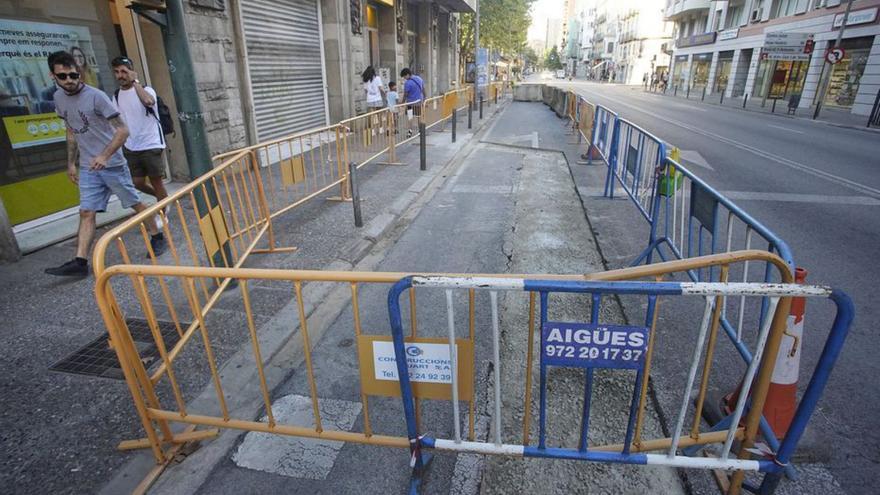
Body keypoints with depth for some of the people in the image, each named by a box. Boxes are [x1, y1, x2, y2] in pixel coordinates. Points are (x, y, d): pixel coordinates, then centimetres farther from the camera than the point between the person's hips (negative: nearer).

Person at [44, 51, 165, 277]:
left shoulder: (96, 96, -14)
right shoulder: (59, 98, 7)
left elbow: (123, 130, -18)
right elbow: (72, 131, 18)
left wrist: (104, 156, -28)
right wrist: (71, 163, 16)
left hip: (112, 163, -5)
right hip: (87, 168, 5)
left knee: (135, 203, 6)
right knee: (86, 213, 1)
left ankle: (157, 238, 25)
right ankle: (80, 261, -1)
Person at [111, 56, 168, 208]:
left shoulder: (145, 89, -7)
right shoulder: (116, 96, 9)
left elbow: (148, 101, -33)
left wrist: (136, 82, -18)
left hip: (151, 145, -6)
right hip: (131, 148, 6)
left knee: (156, 181, 2)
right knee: (138, 183, 7)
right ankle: (164, 199, 31)